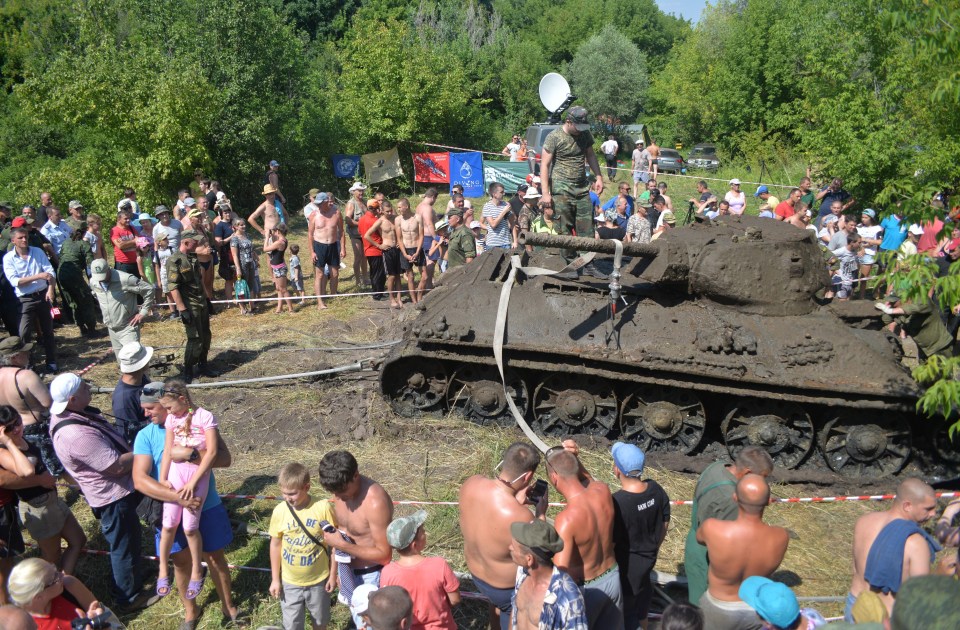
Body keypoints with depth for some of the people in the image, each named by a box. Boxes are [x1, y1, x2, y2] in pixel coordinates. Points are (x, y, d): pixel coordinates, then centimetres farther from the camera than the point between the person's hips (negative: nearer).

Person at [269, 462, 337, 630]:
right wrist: (275, 579, 4)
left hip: (319, 579, -1)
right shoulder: (279, 511, -14)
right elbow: (275, 544, 0)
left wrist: (333, 573, -3)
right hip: (290, 581, 1)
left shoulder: (323, 508, -20)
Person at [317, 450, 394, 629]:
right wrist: (338, 568, 14)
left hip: (371, 577, -7)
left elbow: (383, 553, -26)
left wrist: (341, 545, -29)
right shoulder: (341, 490, -8)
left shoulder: (375, 501, -31)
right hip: (349, 571, 7)